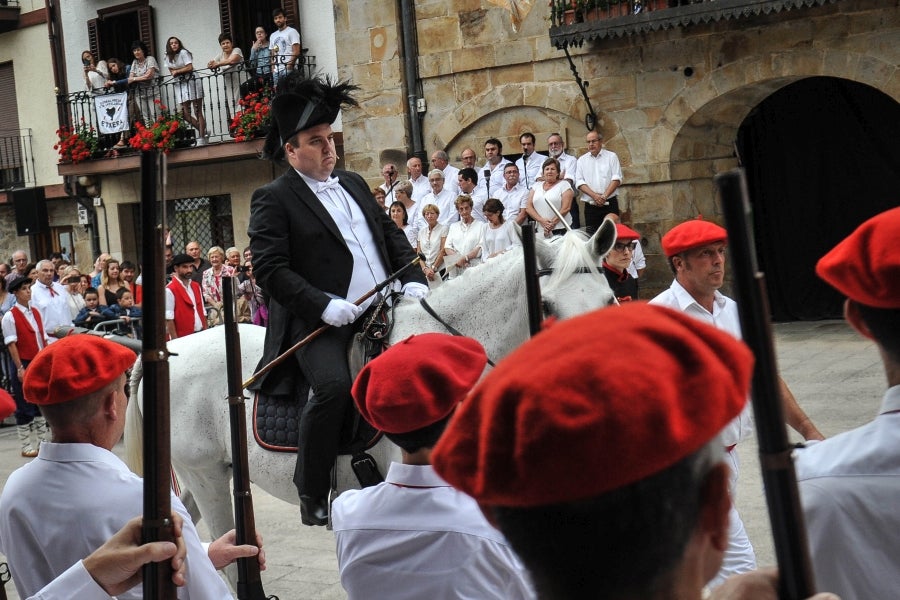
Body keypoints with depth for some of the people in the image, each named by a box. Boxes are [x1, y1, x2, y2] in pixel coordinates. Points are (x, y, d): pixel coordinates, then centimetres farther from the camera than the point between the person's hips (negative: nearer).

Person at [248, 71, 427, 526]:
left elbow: (391, 233, 26)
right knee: (334, 386, -30)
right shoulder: (273, 199, -1)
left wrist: (412, 279, 7)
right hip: (321, 322, -7)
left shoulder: (353, 184, 21)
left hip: (382, 311, 8)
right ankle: (311, 496, -15)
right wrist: (323, 305, -21)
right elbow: (269, 268, -11)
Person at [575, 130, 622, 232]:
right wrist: (594, 195, -13)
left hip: (610, 203, -1)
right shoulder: (581, 160, 12)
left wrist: (604, 196, -13)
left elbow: (616, 179, -1)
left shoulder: (611, 156, 8)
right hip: (590, 205, 1)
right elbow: (579, 182, 3)